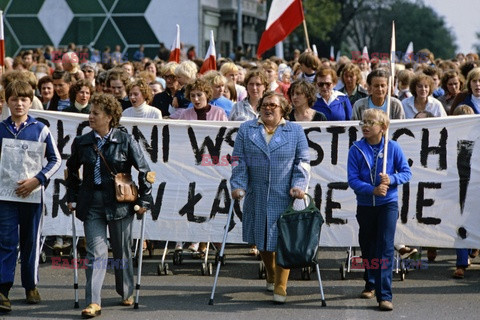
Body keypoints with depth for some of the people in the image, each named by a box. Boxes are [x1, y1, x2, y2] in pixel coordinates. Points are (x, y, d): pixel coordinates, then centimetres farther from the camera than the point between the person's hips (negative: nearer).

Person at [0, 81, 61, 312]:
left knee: (31, 240, 9)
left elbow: (56, 159, 0)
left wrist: (37, 180, -12)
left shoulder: (40, 129, 1)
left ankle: (31, 286, 22)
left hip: (32, 194, 0)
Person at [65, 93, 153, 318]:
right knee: (96, 252, -7)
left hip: (119, 203, -2)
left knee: (122, 250, 11)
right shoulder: (82, 143, 5)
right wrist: (72, 197, 17)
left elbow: (144, 170, 0)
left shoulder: (125, 140, -4)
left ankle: (127, 293, 32)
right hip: (91, 204, 2)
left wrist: (144, 200, -1)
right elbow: (72, 171, 21)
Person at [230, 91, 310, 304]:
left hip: (285, 197, -2)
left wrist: (299, 185, -9)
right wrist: (238, 185, -6)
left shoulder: (295, 131, 7)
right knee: (262, 241, 11)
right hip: (257, 197, 2)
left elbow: (303, 162, 5)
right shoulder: (246, 130, 10)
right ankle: (271, 277, 34)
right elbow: (239, 161, 6)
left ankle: (280, 286, 3)